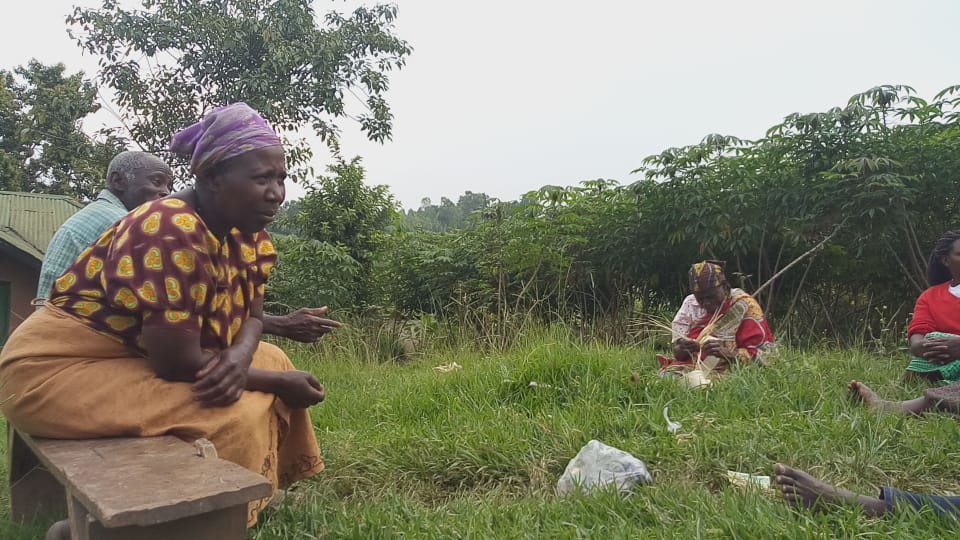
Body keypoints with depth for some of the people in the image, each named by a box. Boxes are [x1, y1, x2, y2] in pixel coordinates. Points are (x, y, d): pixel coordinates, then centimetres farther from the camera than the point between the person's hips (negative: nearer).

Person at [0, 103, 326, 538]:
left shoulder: (246, 230, -2)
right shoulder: (172, 233, -29)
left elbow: (252, 315, 2)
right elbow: (177, 364, -29)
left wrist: (239, 357, -22)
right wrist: (279, 384, -18)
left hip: (140, 357, 9)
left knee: (273, 360, 2)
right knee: (236, 414, -23)